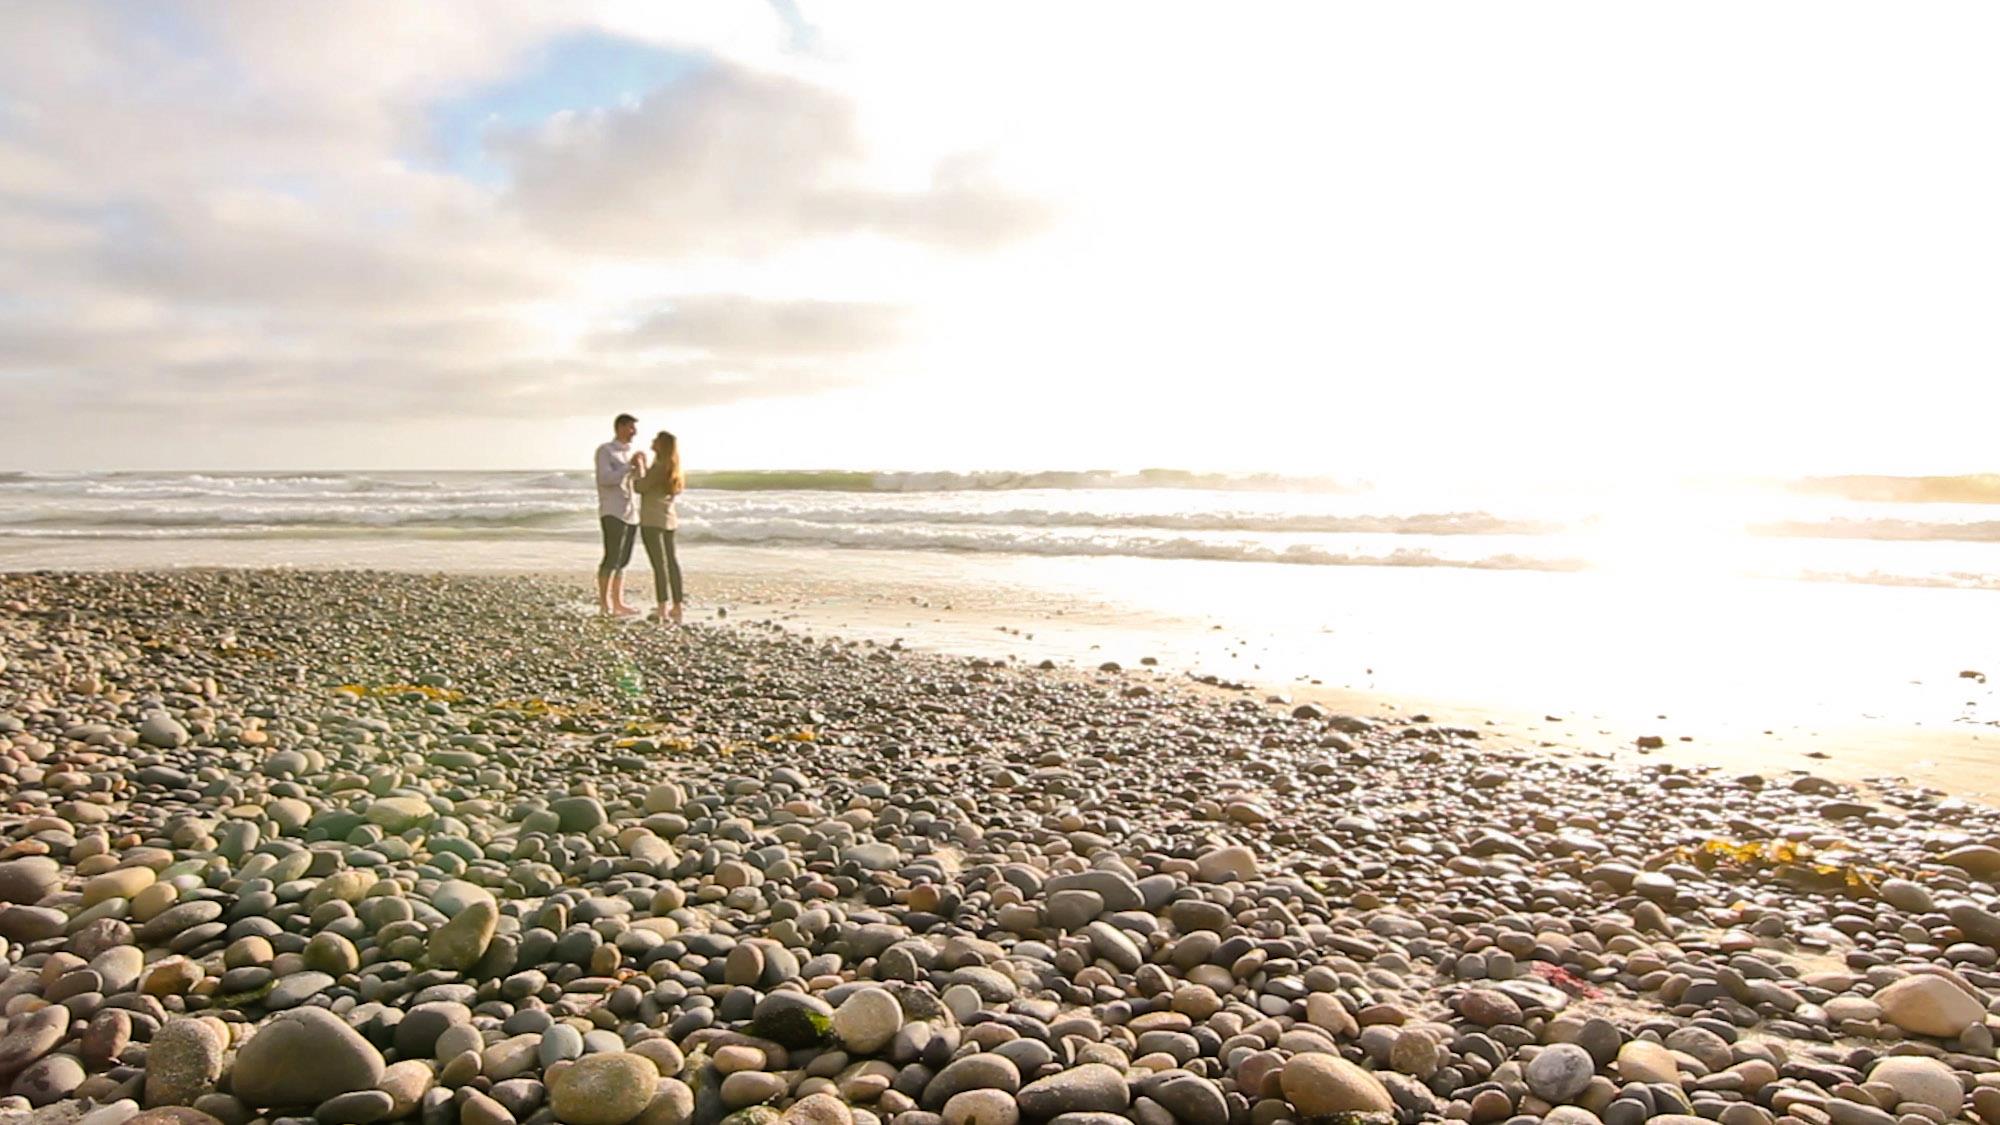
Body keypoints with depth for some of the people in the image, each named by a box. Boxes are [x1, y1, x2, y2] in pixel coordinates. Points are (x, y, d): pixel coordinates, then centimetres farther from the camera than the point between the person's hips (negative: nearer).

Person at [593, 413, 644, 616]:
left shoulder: (630, 453, 19)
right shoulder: (605, 450, -2)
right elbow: (605, 479, -15)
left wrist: (641, 467, 2)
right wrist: (629, 466, -14)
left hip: (632, 512, 7)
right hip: (613, 512, -7)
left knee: (623, 560, 5)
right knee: (612, 558, -10)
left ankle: (618, 602, 8)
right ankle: (604, 604, -7)